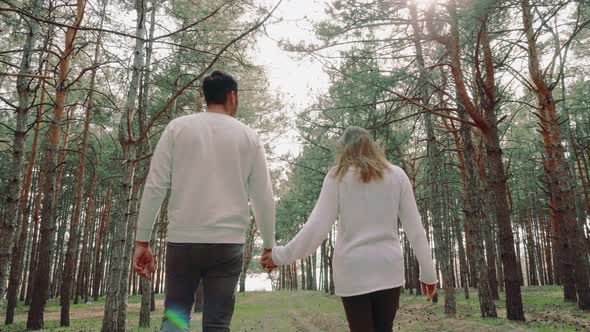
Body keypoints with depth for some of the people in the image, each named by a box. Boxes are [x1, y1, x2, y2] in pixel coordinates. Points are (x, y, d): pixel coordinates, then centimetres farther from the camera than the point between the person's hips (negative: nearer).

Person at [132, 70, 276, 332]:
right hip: (228, 243, 0)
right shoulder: (249, 137, 6)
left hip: (182, 240, 0)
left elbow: (154, 187, -1)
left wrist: (142, 241, 4)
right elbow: (263, 198, 7)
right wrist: (269, 245, 17)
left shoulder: (178, 127, 5)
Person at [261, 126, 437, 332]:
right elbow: (415, 229, 4)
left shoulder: (338, 176, 0)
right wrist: (428, 273, 11)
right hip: (389, 268, 2)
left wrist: (281, 255, 2)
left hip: (353, 270, -2)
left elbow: (317, 227, -7)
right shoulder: (397, 175, 6)